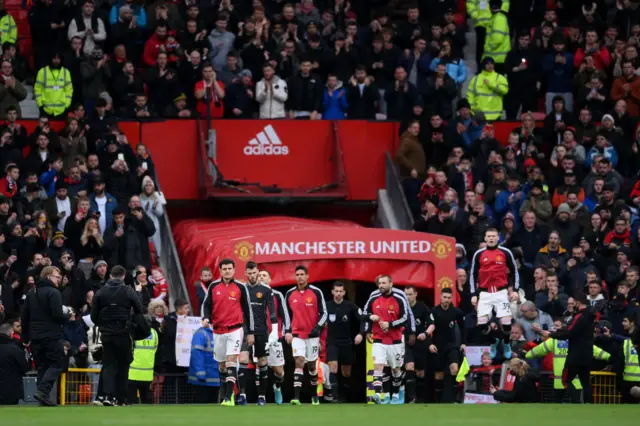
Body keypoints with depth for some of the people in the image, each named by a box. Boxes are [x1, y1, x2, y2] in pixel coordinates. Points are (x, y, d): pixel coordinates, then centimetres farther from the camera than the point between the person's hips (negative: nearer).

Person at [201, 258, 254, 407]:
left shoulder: (240, 287, 0)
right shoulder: (213, 286, 4)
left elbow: (247, 309, 4)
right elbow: (206, 304, 7)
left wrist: (250, 332, 4)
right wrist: (206, 318, -16)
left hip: (235, 329, -3)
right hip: (218, 331, 3)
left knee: (231, 361, -15)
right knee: (222, 365, 11)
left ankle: (229, 397, -20)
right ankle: (229, 391, 29)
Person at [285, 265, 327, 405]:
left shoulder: (316, 292, -5)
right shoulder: (290, 294, 3)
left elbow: (324, 313, -2)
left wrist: (318, 327, -15)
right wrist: (288, 331, 2)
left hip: (312, 335, 0)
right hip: (297, 334, 0)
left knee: (312, 365, 10)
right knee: (299, 363, -15)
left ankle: (314, 395, 28)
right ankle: (296, 397, -21)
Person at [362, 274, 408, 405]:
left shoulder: (399, 300, -7)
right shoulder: (374, 298, 2)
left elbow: (405, 319, -10)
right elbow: (365, 314, 14)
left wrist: (390, 325, -18)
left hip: (395, 341, -1)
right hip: (378, 340, 1)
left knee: (396, 369, 12)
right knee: (378, 366, -17)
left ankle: (396, 394, 29)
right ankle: (377, 395, -28)